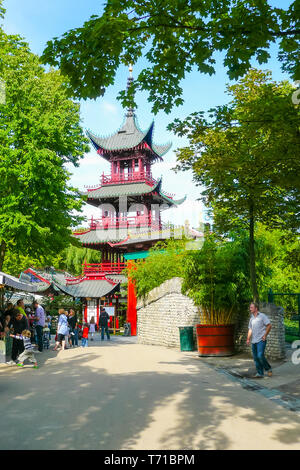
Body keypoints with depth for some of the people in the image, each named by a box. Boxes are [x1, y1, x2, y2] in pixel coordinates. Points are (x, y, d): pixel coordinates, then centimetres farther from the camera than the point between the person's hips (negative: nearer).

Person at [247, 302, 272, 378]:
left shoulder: (262, 316, -5)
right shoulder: (251, 318, 16)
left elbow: (269, 325, -7)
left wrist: (265, 335, -10)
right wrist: (248, 339, 9)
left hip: (261, 340, -7)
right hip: (254, 341, 7)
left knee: (260, 356, -16)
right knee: (256, 358, 5)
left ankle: (268, 369, 6)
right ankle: (260, 373, 12)